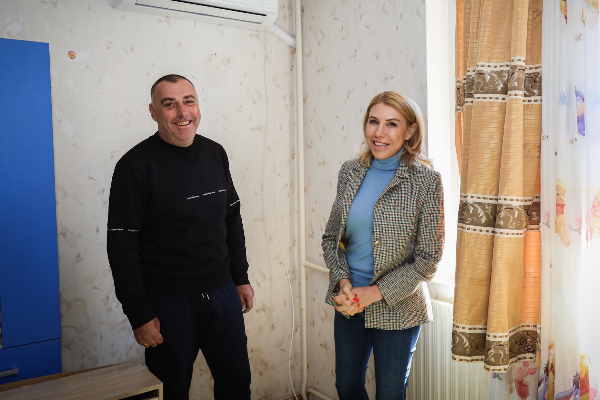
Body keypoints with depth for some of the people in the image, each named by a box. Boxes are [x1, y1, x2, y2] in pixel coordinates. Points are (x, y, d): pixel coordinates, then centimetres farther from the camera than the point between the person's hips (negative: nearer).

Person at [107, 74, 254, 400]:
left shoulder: (215, 154, 3)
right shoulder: (136, 165, -13)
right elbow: (122, 247, -13)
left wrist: (241, 278, 11)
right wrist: (139, 315, -13)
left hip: (222, 293, 5)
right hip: (168, 301, -4)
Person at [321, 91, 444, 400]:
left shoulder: (425, 181, -13)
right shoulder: (350, 171, -1)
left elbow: (428, 258, -12)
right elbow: (331, 237, 5)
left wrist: (375, 293, -16)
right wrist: (343, 282, -11)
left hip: (396, 308, -4)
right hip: (348, 303, 4)